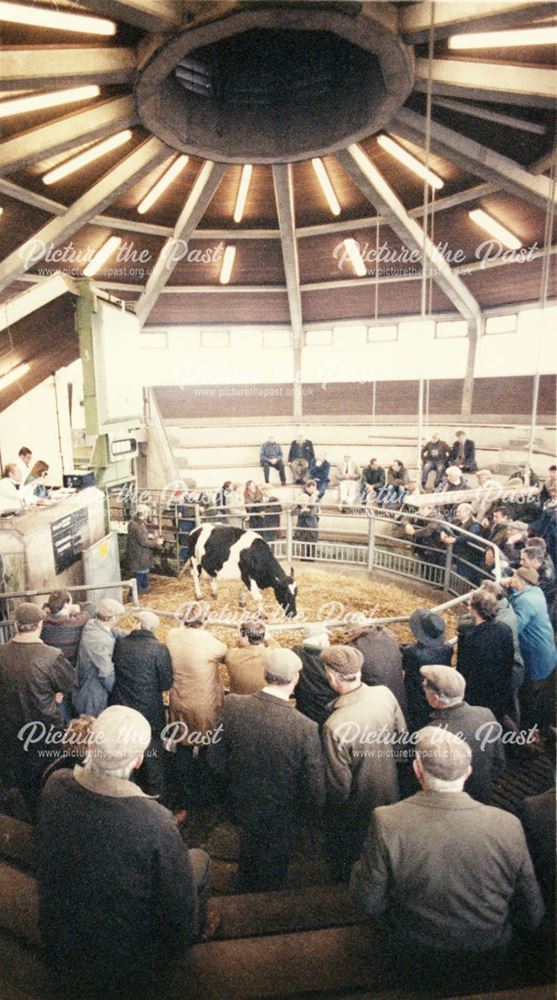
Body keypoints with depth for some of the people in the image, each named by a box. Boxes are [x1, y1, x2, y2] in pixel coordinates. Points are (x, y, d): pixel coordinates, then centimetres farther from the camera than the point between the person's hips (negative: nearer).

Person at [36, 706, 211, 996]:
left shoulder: (55, 786, -23)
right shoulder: (156, 823, -37)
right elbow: (180, 907, -21)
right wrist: (183, 939, 1)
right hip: (127, 964, -4)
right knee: (200, 859, 14)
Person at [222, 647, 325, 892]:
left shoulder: (232, 705, -25)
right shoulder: (306, 728, -34)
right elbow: (315, 790, -21)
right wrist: (311, 816, 0)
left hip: (243, 808, 4)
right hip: (281, 820, -3)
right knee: (270, 880, 27)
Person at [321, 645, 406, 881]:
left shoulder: (334, 726, -38)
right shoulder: (385, 694, -23)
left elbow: (340, 784, -25)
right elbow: (402, 734, -4)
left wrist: (335, 801, -3)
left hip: (356, 809, -5)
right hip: (390, 793, 5)